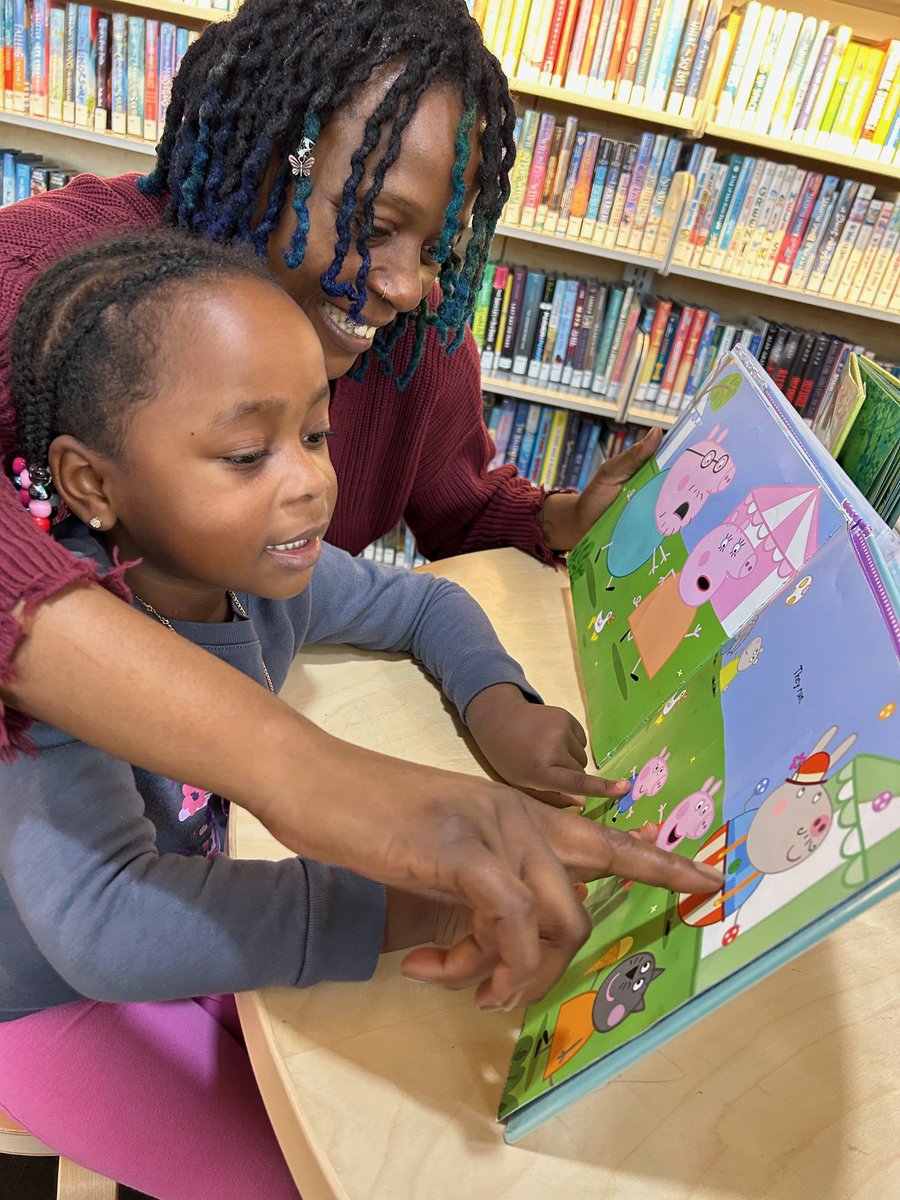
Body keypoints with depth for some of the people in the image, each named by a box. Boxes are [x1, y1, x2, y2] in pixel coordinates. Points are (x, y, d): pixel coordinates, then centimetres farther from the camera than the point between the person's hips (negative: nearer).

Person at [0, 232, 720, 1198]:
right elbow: (101, 919, -47)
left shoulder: (272, 569, -16)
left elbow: (426, 604, 0)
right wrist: (436, 901, -51)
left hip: (207, 930, 5)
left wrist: (497, 706, -21)